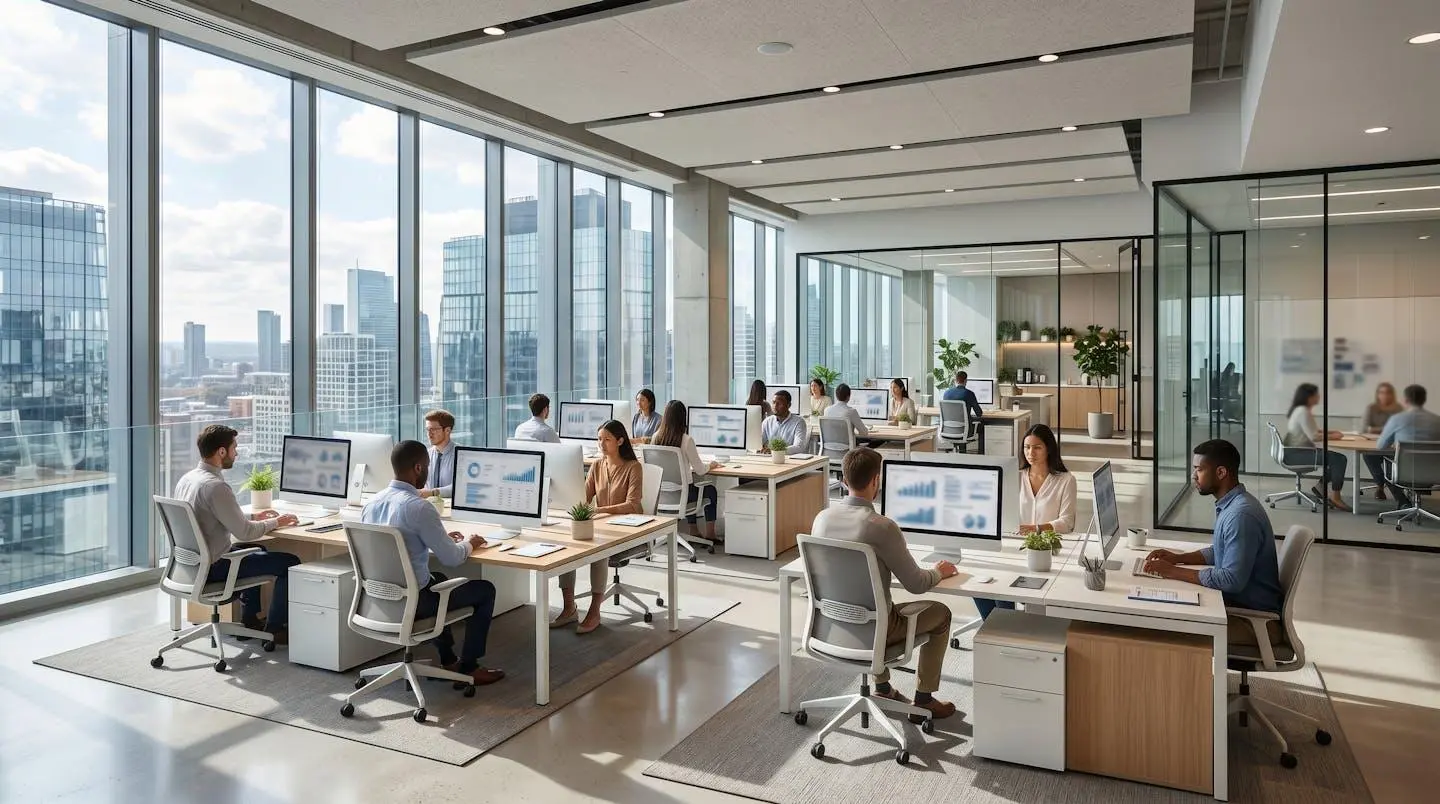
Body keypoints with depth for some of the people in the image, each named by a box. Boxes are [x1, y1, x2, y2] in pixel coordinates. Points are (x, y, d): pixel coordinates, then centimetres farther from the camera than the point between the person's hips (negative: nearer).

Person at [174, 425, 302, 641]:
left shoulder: (186, 478, 4)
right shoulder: (216, 486, -26)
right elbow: (244, 533, -21)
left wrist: (252, 517, 16)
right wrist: (275, 522, -5)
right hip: (212, 568, -10)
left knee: (256, 552, 33)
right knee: (290, 562, -4)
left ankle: (250, 620, 36)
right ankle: (274, 630, 8)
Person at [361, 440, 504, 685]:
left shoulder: (371, 503, 1)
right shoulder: (420, 508, -24)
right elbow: (452, 559, -18)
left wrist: (441, 539, 19)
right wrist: (468, 544, 3)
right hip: (411, 602, -8)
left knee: (438, 579, 36)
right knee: (485, 590, 10)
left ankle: (448, 659, 38)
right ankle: (468, 667, 18)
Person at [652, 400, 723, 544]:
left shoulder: (656, 437, -5)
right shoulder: (687, 440, -20)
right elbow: (700, 470, -12)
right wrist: (710, 465, 10)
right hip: (681, 493, -5)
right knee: (711, 491, 25)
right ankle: (710, 534, 31)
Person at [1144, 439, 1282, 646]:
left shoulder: (1241, 515, -25)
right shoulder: (1230, 504, 7)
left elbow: (1232, 579, -29)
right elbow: (1219, 552, 21)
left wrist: (1173, 571, -24)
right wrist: (1178, 558, 5)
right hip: (1239, 601, 10)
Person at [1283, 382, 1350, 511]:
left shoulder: (1302, 410, 14)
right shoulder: (1303, 411, -17)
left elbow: (1311, 431, 24)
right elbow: (1313, 437, -20)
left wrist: (1330, 432, 10)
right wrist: (1332, 436, -6)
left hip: (1300, 450, 11)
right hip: (1295, 453, -11)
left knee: (1340, 458, 4)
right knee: (1338, 459, -19)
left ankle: (1320, 488, 10)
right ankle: (1335, 497, -12)